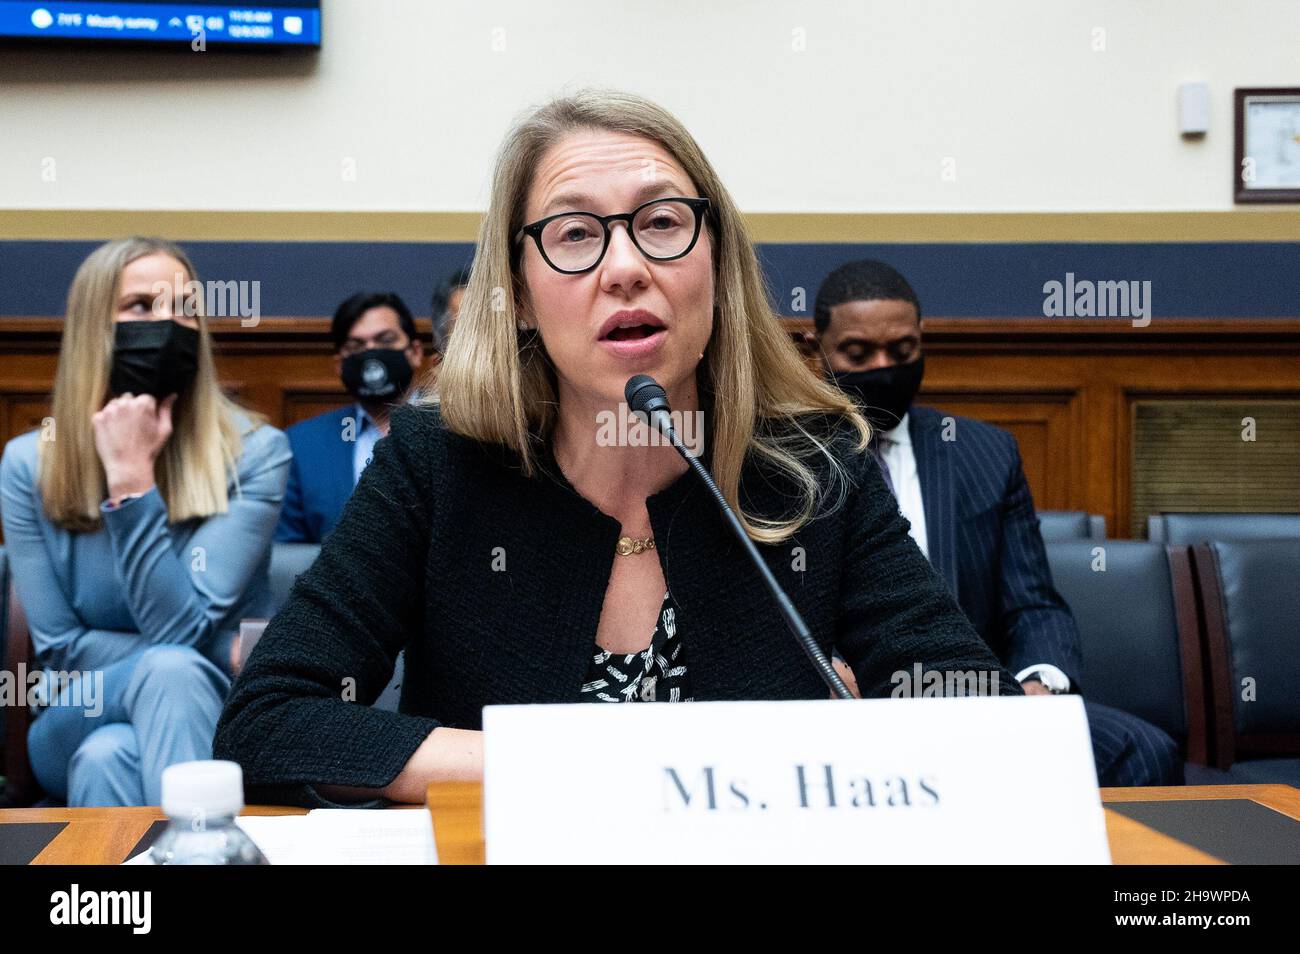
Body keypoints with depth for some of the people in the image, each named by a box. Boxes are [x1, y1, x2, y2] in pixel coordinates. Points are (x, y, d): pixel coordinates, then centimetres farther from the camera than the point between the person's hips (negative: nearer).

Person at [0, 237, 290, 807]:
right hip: (75, 727, 1)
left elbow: (184, 629, -19)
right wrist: (189, 666, -16)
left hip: (216, 722, -1)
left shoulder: (254, 452, -12)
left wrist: (131, 478, -24)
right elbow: (59, 649, -5)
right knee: (171, 668, -35)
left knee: (107, 759, -36)